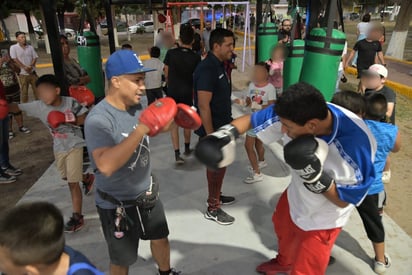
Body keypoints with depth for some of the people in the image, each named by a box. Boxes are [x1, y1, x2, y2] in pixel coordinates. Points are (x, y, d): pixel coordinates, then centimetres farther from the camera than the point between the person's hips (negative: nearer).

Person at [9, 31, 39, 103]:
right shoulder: (13, 47, -1)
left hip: (32, 72, 3)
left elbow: (35, 57, 5)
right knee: (24, 91, 2)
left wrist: (31, 66, -12)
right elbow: (14, 59, -8)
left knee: (36, 89, 9)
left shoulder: (30, 47, 9)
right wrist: (24, 67, -18)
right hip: (23, 73, -3)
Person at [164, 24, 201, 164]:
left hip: (172, 92, -1)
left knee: (174, 123, 5)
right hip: (187, 93, 1)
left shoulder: (170, 53, -8)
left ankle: (177, 154, -1)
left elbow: (166, 74, 0)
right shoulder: (196, 57, -9)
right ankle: (187, 148, 32)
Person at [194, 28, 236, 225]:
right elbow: (203, 106, -26)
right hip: (212, 128, -9)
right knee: (217, 166, 2)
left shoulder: (219, 65, 9)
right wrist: (210, 136, -25)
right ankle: (213, 208, 18)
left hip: (222, 126, 9)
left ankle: (216, 195, 39)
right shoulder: (207, 69, -22)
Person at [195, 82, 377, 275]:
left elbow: (344, 200, -26)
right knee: (282, 229, 32)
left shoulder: (357, 143, -39)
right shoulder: (293, 114, -28)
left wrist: (317, 177, -41)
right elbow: (252, 119, -11)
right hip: (296, 195, 6)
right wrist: (227, 133, -25)